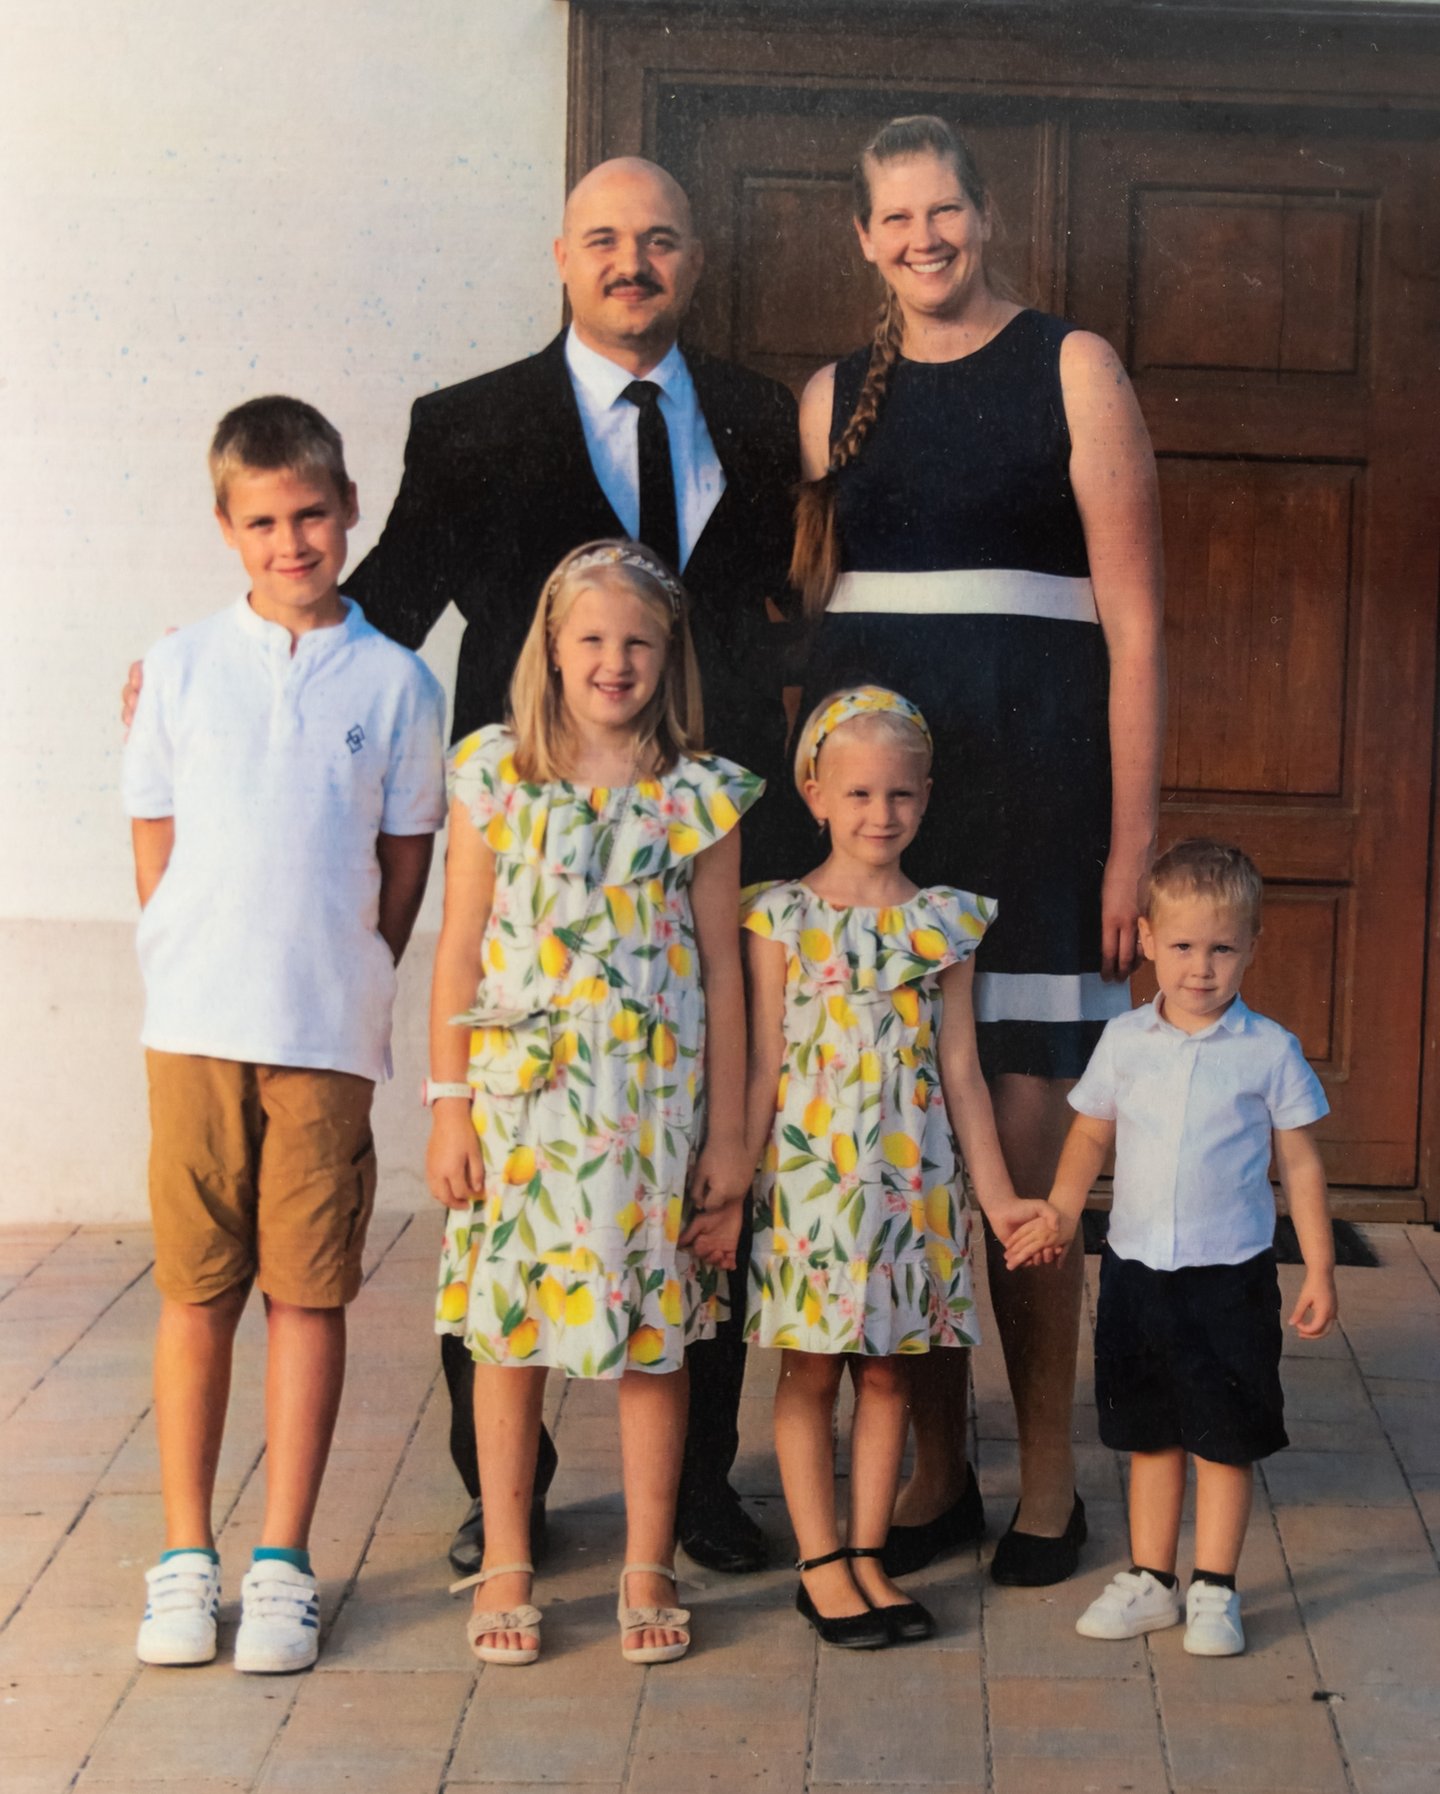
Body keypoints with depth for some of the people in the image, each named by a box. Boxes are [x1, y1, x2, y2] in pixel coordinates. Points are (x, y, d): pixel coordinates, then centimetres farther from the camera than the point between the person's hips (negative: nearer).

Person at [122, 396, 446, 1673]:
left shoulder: (396, 683, 4)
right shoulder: (182, 668, 6)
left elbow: (406, 868, 7)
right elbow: (154, 848, 8)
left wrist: (344, 991, 2)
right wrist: (199, 979, 3)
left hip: (329, 1038, 0)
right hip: (195, 1030, 1)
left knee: (310, 1295, 3)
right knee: (196, 1293, 5)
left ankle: (283, 1564, 13)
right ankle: (185, 1556, 17)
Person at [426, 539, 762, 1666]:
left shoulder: (698, 796, 2)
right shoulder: (496, 774, 1)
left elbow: (722, 970, 4)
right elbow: (460, 950, 3)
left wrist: (728, 1136, 2)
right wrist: (450, 1106, -1)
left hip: (653, 1096, 0)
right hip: (517, 1087, 0)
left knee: (655, 1331, 5)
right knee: (507, 1326, 6)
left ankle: (649, 1569, 19)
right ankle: (506, 1567, 19)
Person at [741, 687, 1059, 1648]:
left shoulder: (945, 920, 4)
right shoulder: (784, 916, -3)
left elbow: (960, 1071, 7)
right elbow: (764, 1064, -1)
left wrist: (997, 1193, 6)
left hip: (913, 1176, 3)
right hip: (809, 1170, -2)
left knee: (888, 1370, 9)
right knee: (811, 1371, 5)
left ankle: (867, 1557, 20)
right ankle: (822, 1565, 15)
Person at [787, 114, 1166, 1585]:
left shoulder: (1070, 370, 2)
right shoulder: (835, 398, 14)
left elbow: (1133, 622, -3)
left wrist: (1133, 838, -9)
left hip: (1026, 773, -3)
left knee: (1023, 1150, -3)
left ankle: (1047, 1476, 13)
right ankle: (935, 1467, 19)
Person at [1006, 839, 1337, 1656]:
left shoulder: (1269, 1050, -6)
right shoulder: (1124, 1041, 1)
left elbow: (1300, 1163, 0)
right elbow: (1092, 1136, 10)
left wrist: (1320, 1268, -1)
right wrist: (1062, 1212, -5)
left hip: (1230, 1273, -3)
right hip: (1136, 1266, 3)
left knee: (1225, 1437, 5)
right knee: (1150, 1434, 13)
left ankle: (1214, 1589, 18)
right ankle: (1150, 1579, 25)